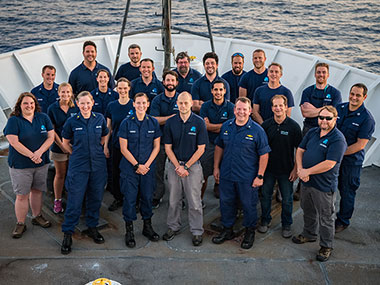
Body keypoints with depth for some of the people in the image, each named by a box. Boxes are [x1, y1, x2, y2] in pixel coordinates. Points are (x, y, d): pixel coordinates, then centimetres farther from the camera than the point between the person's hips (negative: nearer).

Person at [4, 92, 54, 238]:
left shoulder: (43, 118, 4)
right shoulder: (13, 121, -7)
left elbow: (51, 137, 0)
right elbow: (14, 142, -14)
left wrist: (39, 152, -15)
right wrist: (32, 156, -18)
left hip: (41, 163, 4)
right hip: (20, 165, -3)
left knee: (37, 191, 14)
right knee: (22, 195, 0)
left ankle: (37, 217, 31)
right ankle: (20, 224, 12)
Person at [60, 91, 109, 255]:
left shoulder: (100, 119, 1)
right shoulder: (72, 121, -4)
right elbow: (65, 143, 8)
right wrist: (78, 154, 9)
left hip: (98, 165, 3)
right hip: (78, 166, -2)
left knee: (95, 197, 11)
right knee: (74, 200, -1)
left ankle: (92, 227, 29)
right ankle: (67, 234, 11)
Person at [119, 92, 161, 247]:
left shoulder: (153, 123, 3)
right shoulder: (126, 123, -4)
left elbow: (156, 146, 4)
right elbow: (124, 149, -5)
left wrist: (146, 165, -7)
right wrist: (137, 165, -11)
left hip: (148, 167, 2)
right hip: (129, 168, -2)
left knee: (147, 196, 9)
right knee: (129, 198, 1)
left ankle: (147, 226, 27)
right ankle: (129, 231, 13)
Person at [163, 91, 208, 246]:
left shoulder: (199, 122, -7)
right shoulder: (170, 122, 0)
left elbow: (201, 149, -6)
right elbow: (168, 148, 2)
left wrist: (186, 166, -11)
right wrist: (178, 166, -10)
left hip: (193, 165, -2)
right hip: (174, 165, 3)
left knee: (194, 201, 3)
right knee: (173, 199, 12)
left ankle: (197, 231, 16)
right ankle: (173, 227, 29)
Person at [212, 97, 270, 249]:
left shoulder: (257, 130, -10)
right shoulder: (226, 126, 3)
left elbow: (264, 154, -9)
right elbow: (219, 147, 13)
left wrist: (260, 175, -11)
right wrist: (216, 167, 10)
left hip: (247, 178, -4)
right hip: (226, 174, 4)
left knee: (249, 205, 9)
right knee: (226, 202, 16)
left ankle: (250, 232, 29)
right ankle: (227, 230, 35)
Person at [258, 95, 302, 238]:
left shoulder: (293, 126, -10)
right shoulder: (266, 125, -3)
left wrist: (295, 169, -7)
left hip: (286, 170, -2)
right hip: (268, 167, 2)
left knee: (287, 199, 10)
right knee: (265, 195, 14)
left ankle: (286, 224, 28)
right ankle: (265, 220, 33)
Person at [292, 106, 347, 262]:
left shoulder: (338, 139, -18)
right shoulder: (312, 132, 4)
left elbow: (329, 164, -25)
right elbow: (300, 150, 6)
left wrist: (307, 171, -19)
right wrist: (300, 169, -11)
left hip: (324, 186, -7)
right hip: (306, 181, 7)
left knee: (325, 218, 7)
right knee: (308, 211, 25)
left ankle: (326, 246, 23)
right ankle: (309, 234, 46)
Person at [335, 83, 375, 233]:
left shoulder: (367, 118, -15)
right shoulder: (339, 108, 0)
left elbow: (360, 144, -17)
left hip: (351, 160, -5)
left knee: (347, 191, 9)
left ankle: (343, 221, 28)